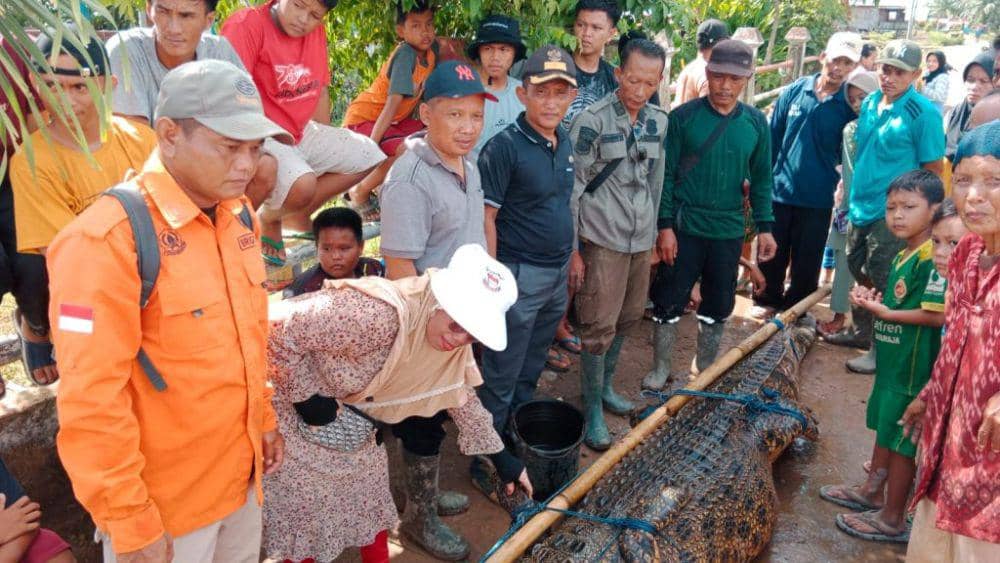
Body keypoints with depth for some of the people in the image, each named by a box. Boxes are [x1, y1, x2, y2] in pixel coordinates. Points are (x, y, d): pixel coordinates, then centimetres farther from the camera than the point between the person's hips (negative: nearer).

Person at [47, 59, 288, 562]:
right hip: (162, 502, -6)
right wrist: (129, 522, -18)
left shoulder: (238, 213, 1)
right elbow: (91, 401, -22)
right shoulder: (106, 240, -23)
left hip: (241, 475, 7)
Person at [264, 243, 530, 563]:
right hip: (290, 402, -7)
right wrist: (307, 398, -26)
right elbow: (279, 331, -35)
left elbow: (463, 399, 6)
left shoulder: (455, 348, -11)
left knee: (370, 491, 15)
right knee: (305, 504, 4)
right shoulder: (376, 315, -40)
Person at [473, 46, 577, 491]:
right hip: (520, 275, -7)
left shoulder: (565, 142, 7)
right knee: (501, 378, 5)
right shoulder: (504, 147, -16)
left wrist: (572, 257, 17)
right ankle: (485, 459, 21)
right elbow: (486, 218, -16)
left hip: (557, 274, 7)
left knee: (530, 372, 21)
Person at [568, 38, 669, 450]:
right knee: (599, 327, -1)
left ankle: (605, 386, 35)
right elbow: (571, 189, -10)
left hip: (641, 240, 6)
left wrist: (652, 234, 17)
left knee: (628, 318, 15)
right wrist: (573, 250, -11)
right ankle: (592, 410, 13)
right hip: (602, 240, -6)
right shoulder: (591, 122, -12)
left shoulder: (658, 121, 6)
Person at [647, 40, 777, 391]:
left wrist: (765, 226, 4)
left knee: (719, 306, 14)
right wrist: (665, 226, -11)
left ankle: (706, 371, 33)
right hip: (684, 228, -3)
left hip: (729, 232, 3)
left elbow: (761, 179, 8)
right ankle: (660, 370, 23)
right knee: (669, 302, 5)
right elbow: (666, 175, -7)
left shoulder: (756, 123, 2)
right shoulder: (684, 117, -7)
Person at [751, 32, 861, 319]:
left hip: (818, 198, -1)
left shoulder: (851, 104, -6)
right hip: (779, 190, 1)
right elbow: (773, 137, 3)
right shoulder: (794, 91, -2)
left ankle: (795, 307, 29)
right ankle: (768, 299, 32)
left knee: (807, 262, 11)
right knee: (773, 252, 13)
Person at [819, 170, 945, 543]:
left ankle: (893, 519, 17)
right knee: (884, 429, 22)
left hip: (912, 369, -9)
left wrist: (886, 313, -22)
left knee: (902, 442, 3)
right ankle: (872, 492, 39)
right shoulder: (901, 257, 10)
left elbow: (938, 314, -27)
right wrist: (875, 301, 3)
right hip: (891, 363, 9)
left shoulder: (932, 259, -20)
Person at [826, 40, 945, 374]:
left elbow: (933, 169, -11)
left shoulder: (924, 114, -14)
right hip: (860, 206, 7)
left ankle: (881, 349, 13)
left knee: (881, 282, -1)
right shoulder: (869, 103, 6)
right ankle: (860, 331, 37)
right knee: (859, 271, 19)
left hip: (892, 213, -7)